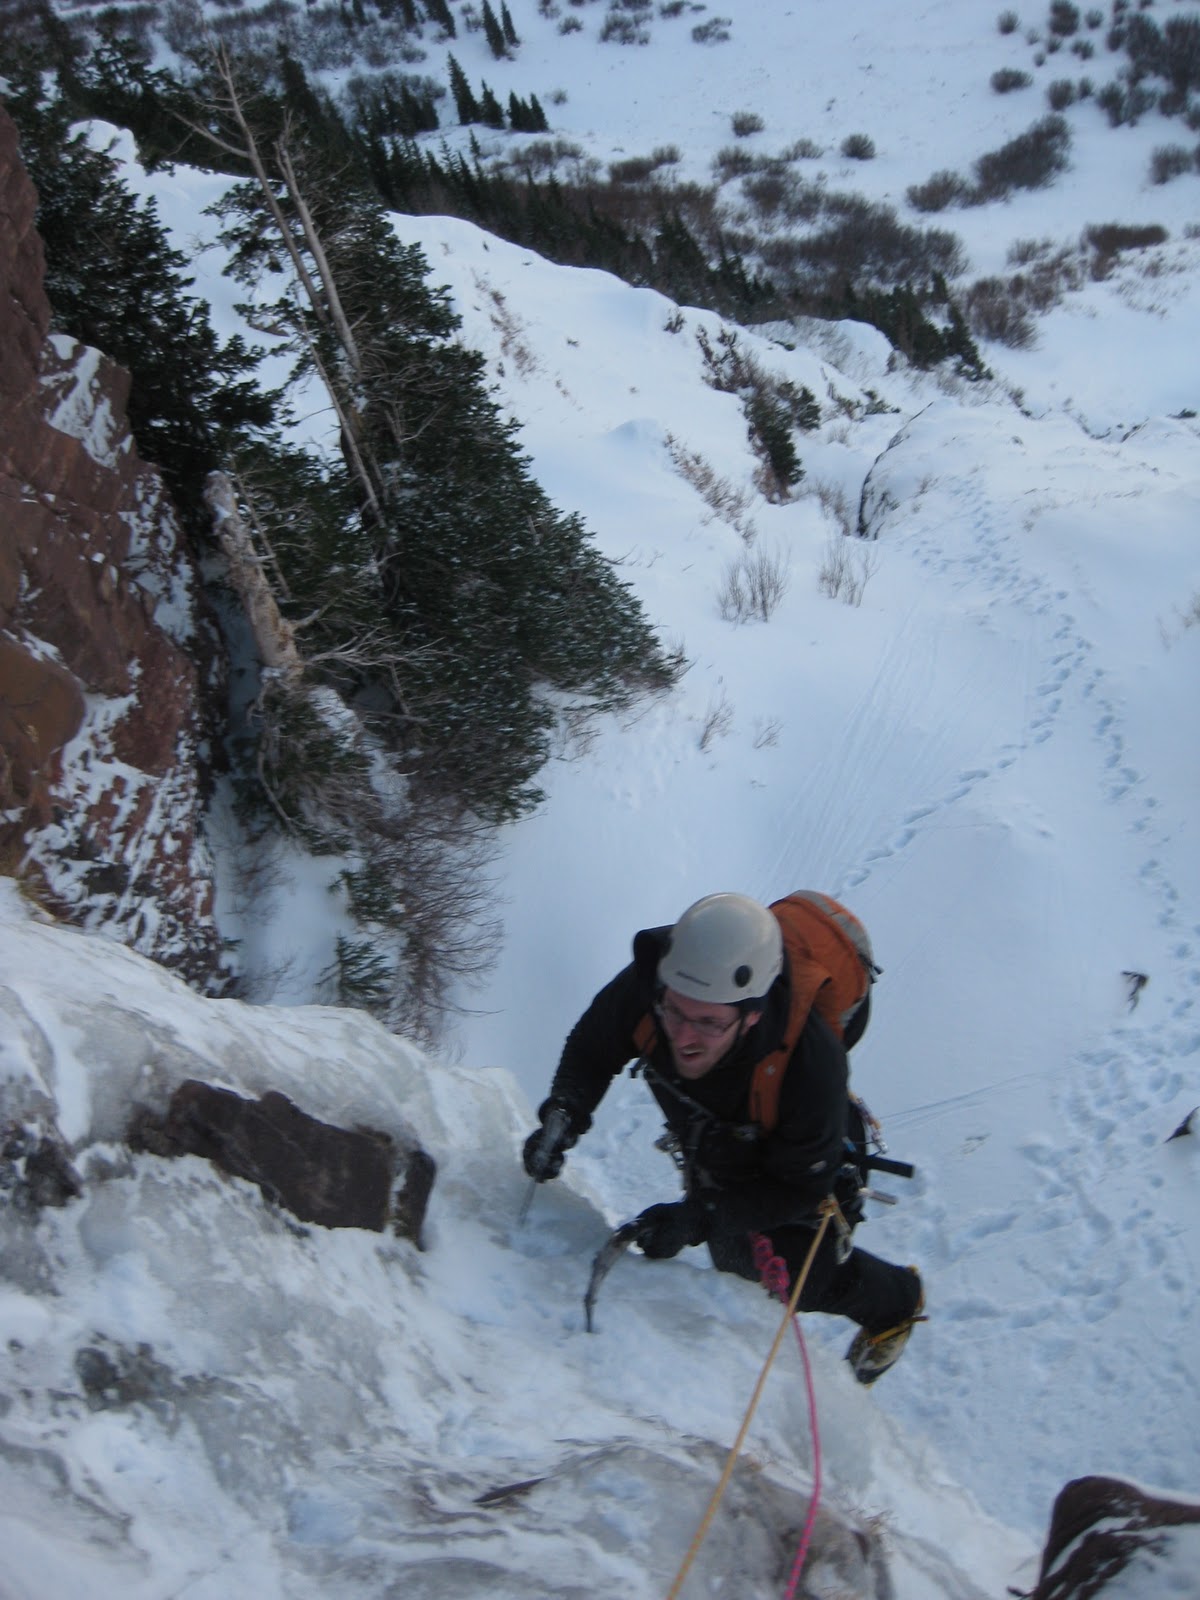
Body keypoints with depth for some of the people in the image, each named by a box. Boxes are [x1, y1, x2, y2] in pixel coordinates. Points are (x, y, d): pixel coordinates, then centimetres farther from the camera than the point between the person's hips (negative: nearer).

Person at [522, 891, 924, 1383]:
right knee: (733, 1258, 24)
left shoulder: (809, 1063, -47)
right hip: (708, 1149, 4)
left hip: (798, 1162, -4)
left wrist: (698, 1218, -41)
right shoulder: (645, 986, -39)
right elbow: (591, 1049, -16)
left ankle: (898, 1300, 42)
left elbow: (799, 1188, -30)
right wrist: (563, 1112, -36)